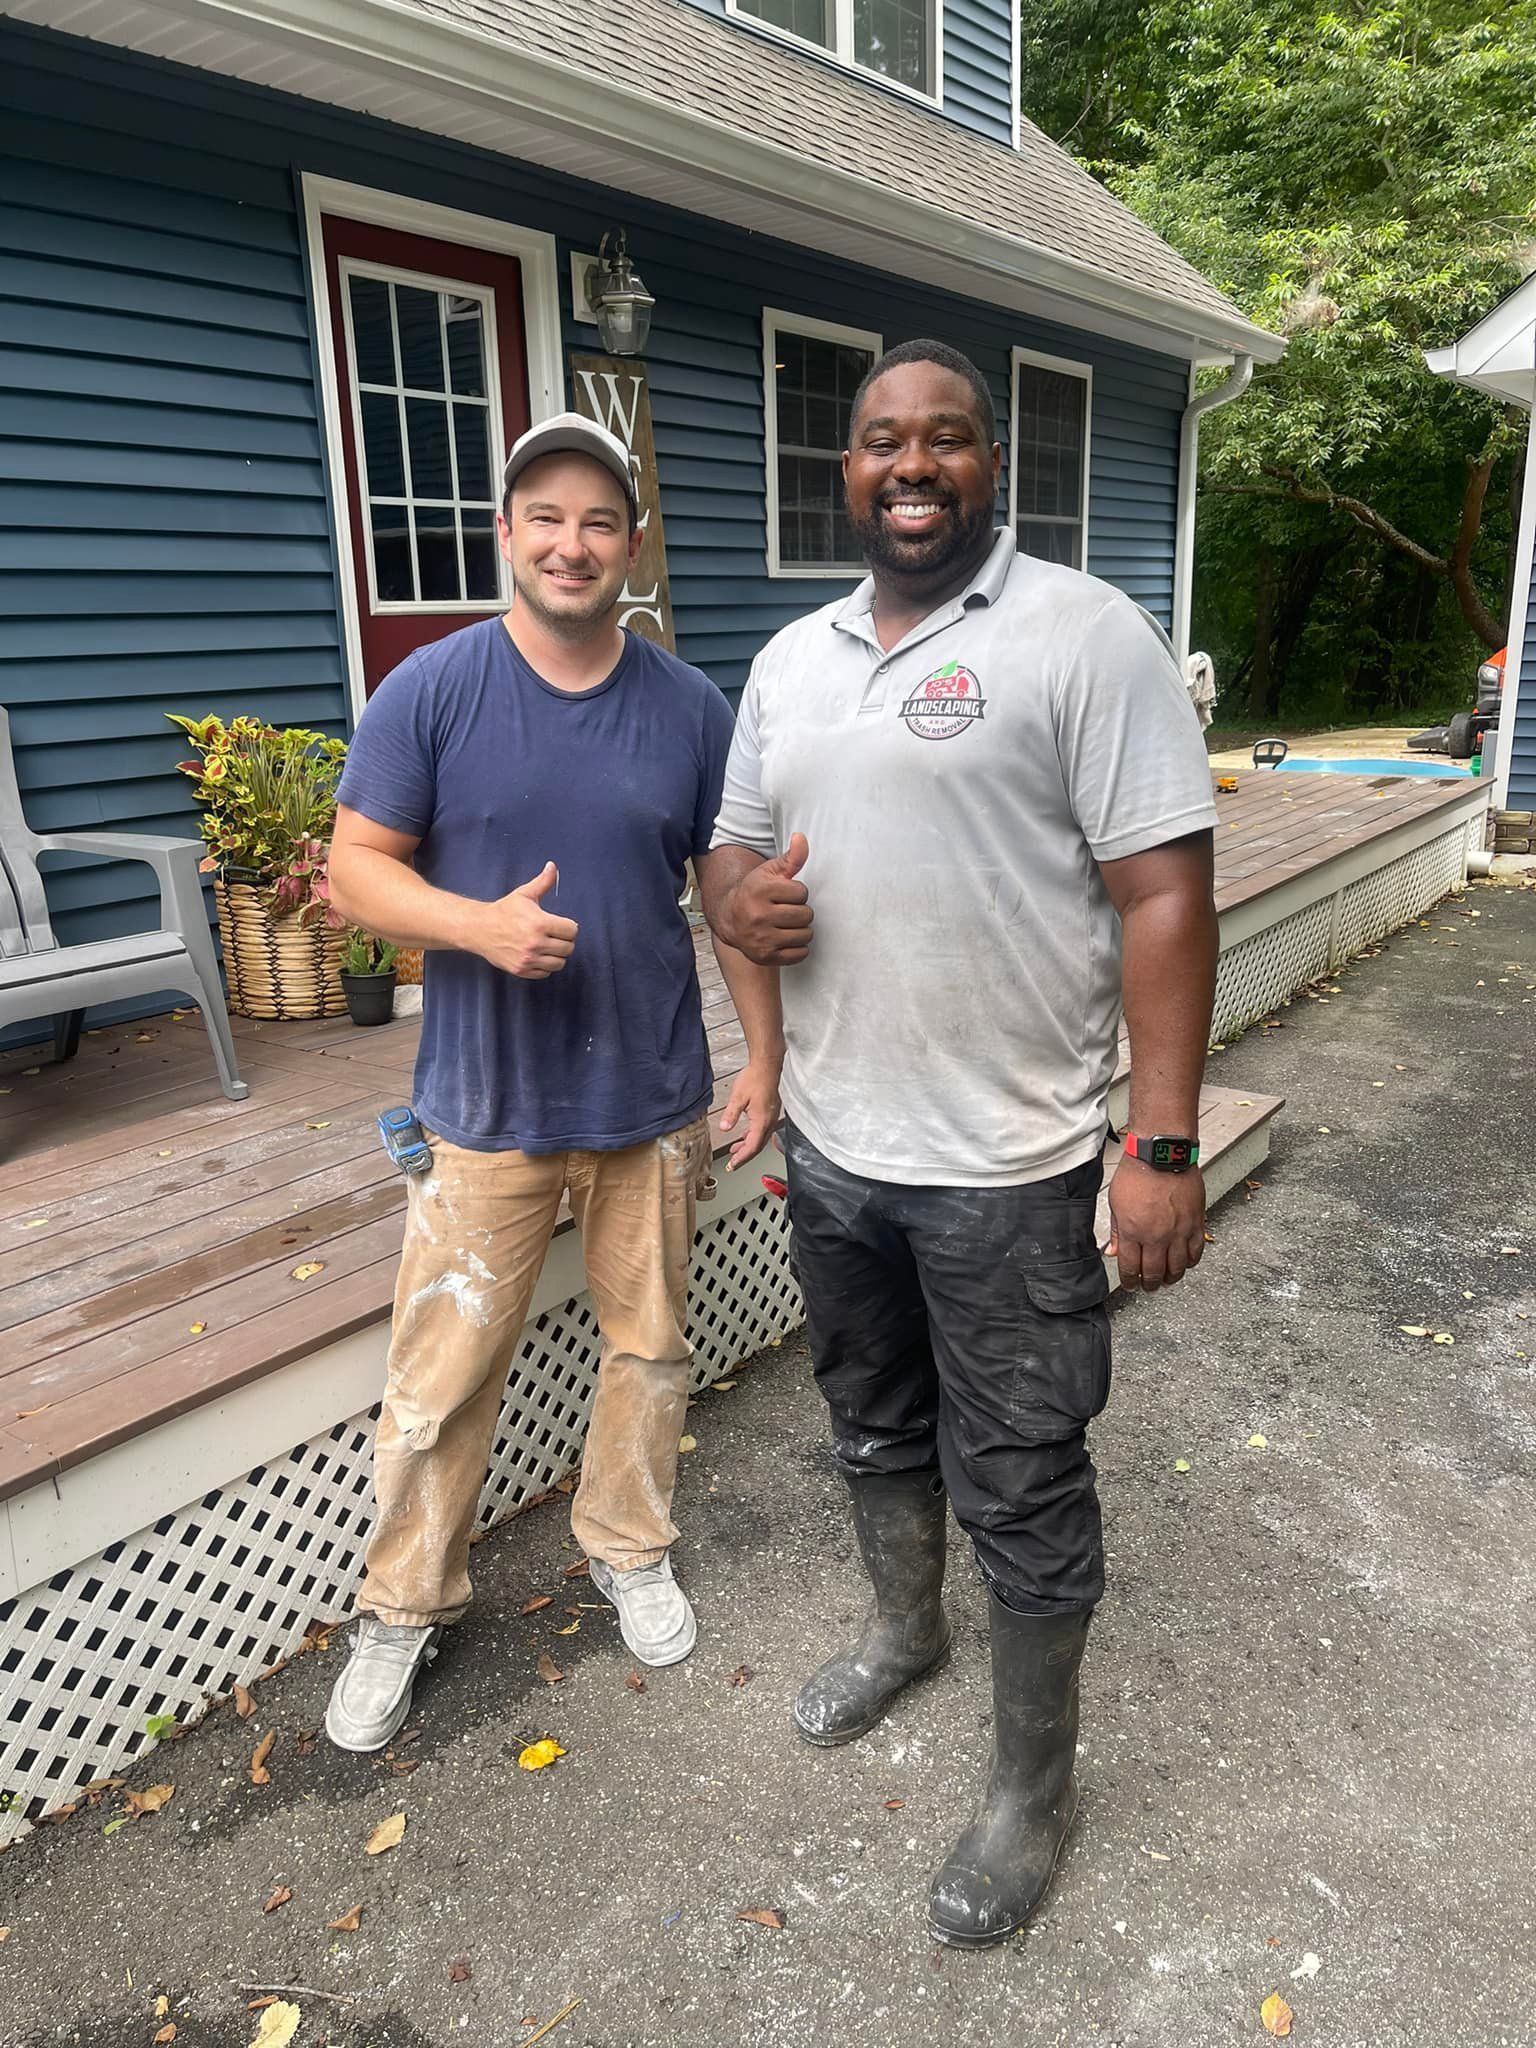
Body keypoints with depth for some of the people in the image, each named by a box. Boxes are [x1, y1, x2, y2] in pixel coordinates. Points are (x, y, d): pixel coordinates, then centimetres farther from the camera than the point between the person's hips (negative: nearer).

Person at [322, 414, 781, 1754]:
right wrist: (483, 925, -23)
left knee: (649, 1348, 16)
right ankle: (405, 1607, 30)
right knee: (442, 1377, 6)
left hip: (655, 1099, 2)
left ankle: (632, 1550, 41)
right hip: (489, 1105, -2)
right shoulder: (432, 690, -6)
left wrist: (765, 1057, 2)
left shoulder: (690, 708, 0)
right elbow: (357, 866, -5)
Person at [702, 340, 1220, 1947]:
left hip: (1007, 1165, -6)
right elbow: (733, 847, 17)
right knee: (876, 1427, 25)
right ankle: (904, 1629, 52)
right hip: (830, 1145, 6)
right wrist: (738, 904, -8)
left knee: (1021, 1492, 9)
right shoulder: (789, 660, 9)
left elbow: (1162, 895, -14)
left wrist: (1166, 1144, -19)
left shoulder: (1085, 635, -10)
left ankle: (1034, 1782, 32)